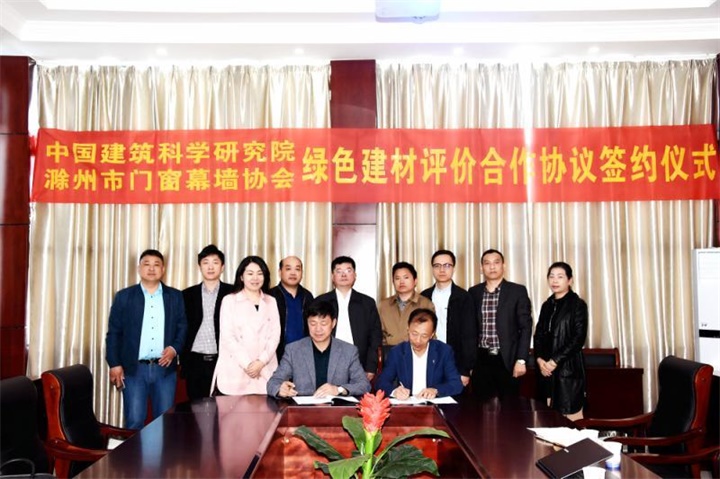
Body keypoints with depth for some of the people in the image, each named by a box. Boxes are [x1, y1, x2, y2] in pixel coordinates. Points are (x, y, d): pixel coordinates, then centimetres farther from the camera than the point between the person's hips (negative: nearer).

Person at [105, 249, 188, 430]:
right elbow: (113, 332, 3)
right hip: (134, 369, -1)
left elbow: (183, 327, 9)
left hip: (165, 368, 1)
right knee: (134, 421, 1)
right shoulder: (124, 296, 4)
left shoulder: (175, 296, 7)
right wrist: (114, 364, -4)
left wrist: (175, 348, -9)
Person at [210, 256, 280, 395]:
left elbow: (275, 335, 7)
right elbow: (227, 336, -2)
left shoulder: (271, 302, 15)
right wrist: (247, 364, -10)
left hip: (265, 372, 2)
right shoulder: (229, 300, 6)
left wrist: (261, 361, -7)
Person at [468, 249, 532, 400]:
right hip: (481, 360, 2)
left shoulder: (518, 291, 0)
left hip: (508, 360, -2)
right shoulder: (474, 292, 8)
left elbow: (525, 327, -2)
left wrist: (521, 360, -8)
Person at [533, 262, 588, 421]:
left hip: (568, 368, -5)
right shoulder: (547, 305, 15)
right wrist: (539, 359, -4)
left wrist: (555, 361, -14)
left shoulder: (578, 304, -2)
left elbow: (579, 338, -10)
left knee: (570, 415, -6)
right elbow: (538, 335, 14)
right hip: (546, 369, 5)